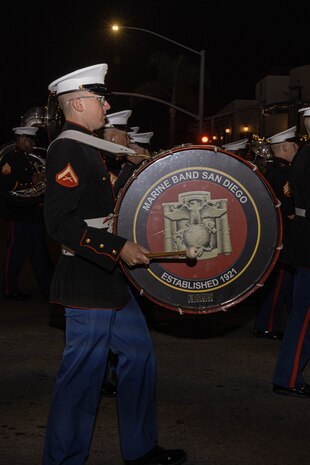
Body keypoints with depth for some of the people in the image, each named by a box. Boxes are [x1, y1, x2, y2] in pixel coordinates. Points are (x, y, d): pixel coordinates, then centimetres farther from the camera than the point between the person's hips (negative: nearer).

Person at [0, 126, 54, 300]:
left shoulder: (32, 160, 17)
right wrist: (31, 181, -20)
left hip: (35, 213, 9)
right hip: (19, 214, -9)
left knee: (40, 252, 10)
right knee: (16, 252, -1)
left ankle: (47, 287, 14)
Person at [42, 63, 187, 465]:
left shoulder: (85, 148, 15)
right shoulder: (67, 149, -16)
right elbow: (60, 222, -24)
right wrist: (119, 247, -23)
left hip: (109, 279, 11)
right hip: (88, 283, -11)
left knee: (140, 356, 17)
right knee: (83, 375, -2)